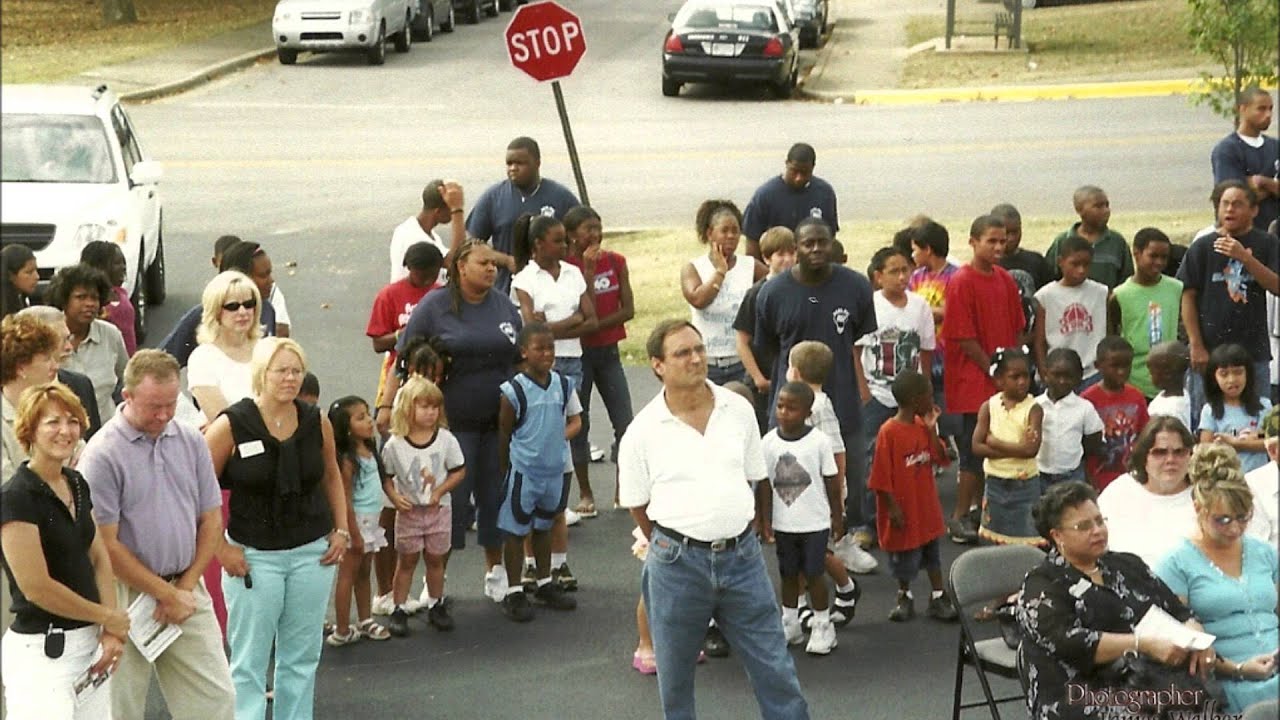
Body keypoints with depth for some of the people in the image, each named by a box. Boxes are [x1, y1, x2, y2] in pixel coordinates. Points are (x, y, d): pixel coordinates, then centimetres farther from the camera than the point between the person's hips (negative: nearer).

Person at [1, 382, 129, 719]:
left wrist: (112, 631, -1)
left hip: (90, 643, 7)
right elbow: (36, 587, -16)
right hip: (41, 650, -7)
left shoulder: (77, 484, 12)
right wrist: (109, 617, -6)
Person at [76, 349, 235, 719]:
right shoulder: (102, 453, -12)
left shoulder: (191, 441, 4)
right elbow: (106, 545, -13)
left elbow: (211, 519, 9)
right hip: (127, 597, -5)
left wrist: (185, 588, -2)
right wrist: (167, 595, -10)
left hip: (187, 594, 5)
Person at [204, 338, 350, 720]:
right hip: (253, 556, -4)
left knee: (302, 656, 11)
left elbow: (331, 476, 18)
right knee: (249, 662, 0)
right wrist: (220, 548, -9)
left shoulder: (317, 422, 1)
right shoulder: (231, 426, -11)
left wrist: (342, 531, 11)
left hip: (313, 552, 4)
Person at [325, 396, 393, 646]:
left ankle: (365, 622, 27)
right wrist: (354, 534, -19)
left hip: (371, 520, 8)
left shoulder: (369, 449, 6)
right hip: (356, 521, -8)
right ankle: (342, 631, 5)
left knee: (364, 573, 17)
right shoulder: (347, 459, -19)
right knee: (348, 574, -1)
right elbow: (345, 500, -19)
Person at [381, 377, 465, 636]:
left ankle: (436, 605, 26)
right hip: (409, 510, -1)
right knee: (406, 560, 6)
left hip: (438, 509, 1)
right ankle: (399, 609, 13)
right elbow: (386, 476, -1)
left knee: (436, 558, 12)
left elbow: (458, 470, -1)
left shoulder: (446, 439, -7)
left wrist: (440, 490, -13)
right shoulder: (395, 445, -10)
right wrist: (395, 497, -17)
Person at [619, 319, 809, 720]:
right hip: (677, 562, -2)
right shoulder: (643, 432, -7)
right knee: (674, 674, 12)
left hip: (741, 554, 2)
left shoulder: (738, 410, 1)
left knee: (775, 667, 6)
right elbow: (637, 506, 3)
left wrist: (732, 532, 11)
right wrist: (672, 548, 7)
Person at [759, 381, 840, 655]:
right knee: (788, 573, 14)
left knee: (813, 573, 2)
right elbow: (765, 484, 0)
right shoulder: (769, 443, -5)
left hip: (814, 522, -3)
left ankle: (822, 626, 15)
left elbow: (831, 481, -3)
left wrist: (836, 516, 1)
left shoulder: (819, 441, -11)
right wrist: (765, 520, -1)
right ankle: (790, 623, 27)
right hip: (783, 523, 3)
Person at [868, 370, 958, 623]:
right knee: (905, 555, 9)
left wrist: (931, 429, -9)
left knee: (932, 552, 14)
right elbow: (882, 477, -17)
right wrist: (893, 508, -16)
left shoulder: (923, 426, 1)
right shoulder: (889, 432, -20)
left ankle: (938, 597, 24)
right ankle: (905, 597, 28)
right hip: (904, 508, -6)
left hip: (927, 505, 6)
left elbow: (942, 459, 0)